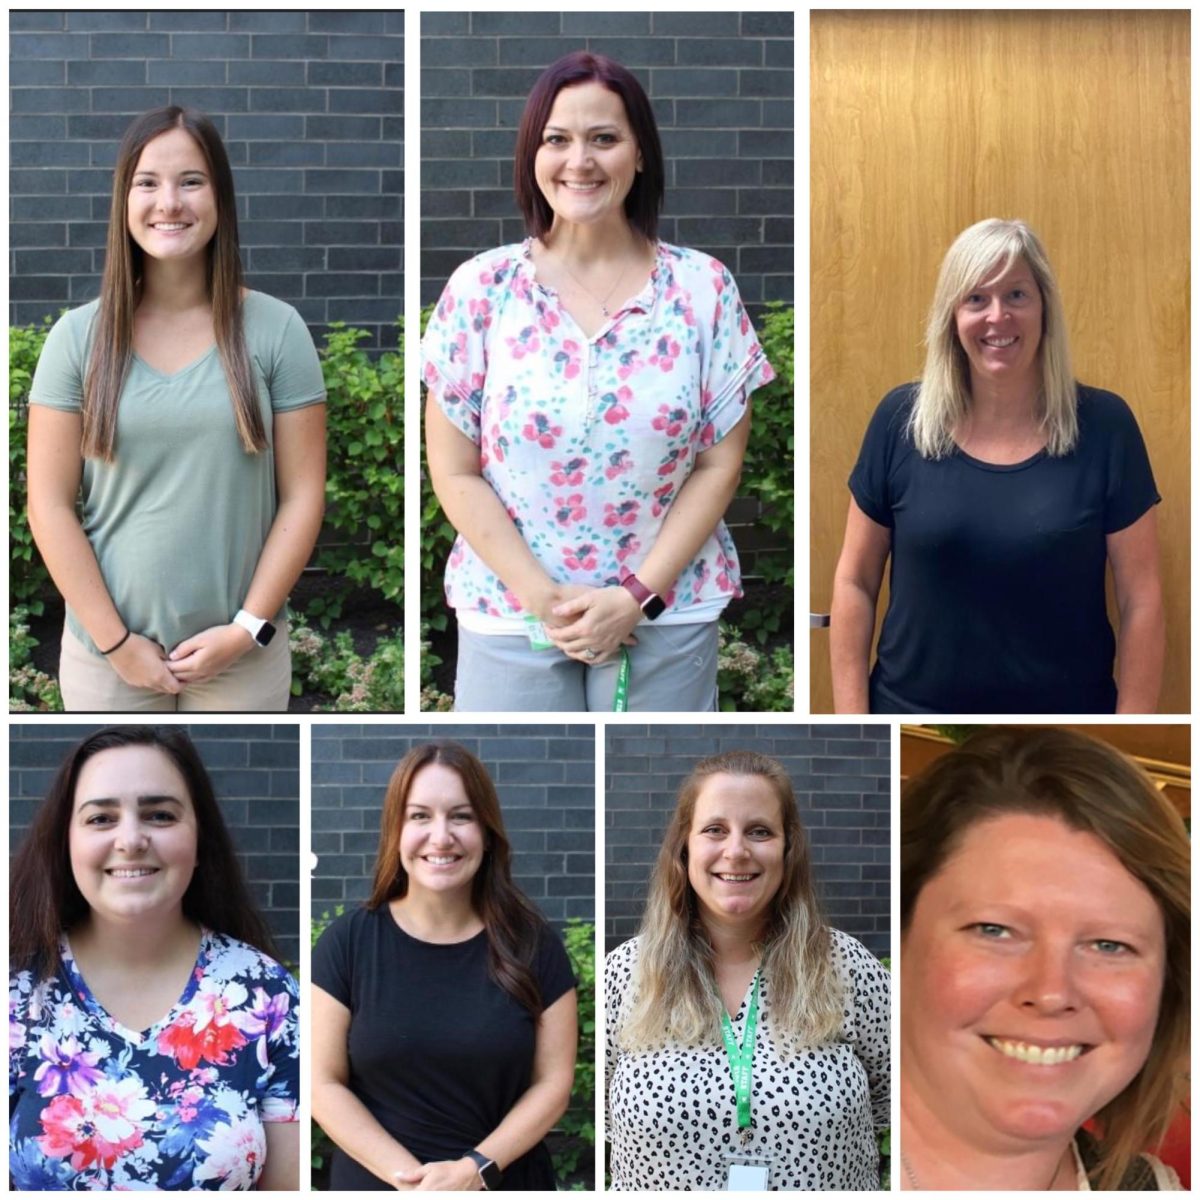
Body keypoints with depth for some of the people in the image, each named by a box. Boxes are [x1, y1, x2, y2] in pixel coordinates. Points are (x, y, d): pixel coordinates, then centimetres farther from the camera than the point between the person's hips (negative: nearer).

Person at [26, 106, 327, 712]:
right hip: (105, 654, 1)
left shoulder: (275, 329, -2)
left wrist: (248, 628, -9)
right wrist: (114, 639, -7)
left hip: (242, 653, 0)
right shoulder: (77, 336, -1)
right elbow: (50, 505, -2)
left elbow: (302, 494, -2)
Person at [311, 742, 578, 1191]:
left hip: (506, 1183, 1)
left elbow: (553, 1081, -4)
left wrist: (477, 1169, -16)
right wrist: (413, 1176, -17)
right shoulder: (348, 941, -7)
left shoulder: (533, 944, -6)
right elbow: (324, 1083, -7)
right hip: (378, 1182, 0)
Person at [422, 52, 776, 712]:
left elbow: (719, 463, 0)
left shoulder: (704, 288, -1)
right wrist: (545, 598, -10)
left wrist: (637, 596, -10)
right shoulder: (480, 289, -2)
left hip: (667, 615, 0)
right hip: (508, 613, 0)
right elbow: (456, 473, -1)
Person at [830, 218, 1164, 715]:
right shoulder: (901, 420, -5)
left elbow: (1141, 598, -4)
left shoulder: (1104, 425, -7)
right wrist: (851, 719, -5)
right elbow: (855, 582, 0)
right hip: (915, 716, 1)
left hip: (1063, 738, 0)